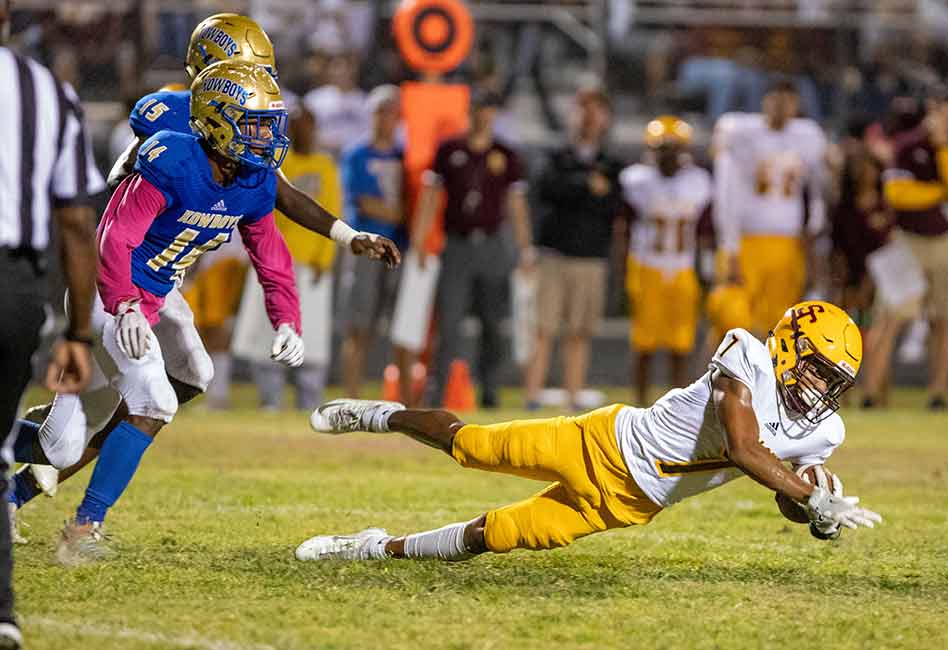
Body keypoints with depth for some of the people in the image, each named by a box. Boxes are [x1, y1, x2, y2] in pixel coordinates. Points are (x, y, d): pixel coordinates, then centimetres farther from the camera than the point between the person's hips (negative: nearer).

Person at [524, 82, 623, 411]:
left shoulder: (611, 168, 11)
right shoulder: (559, 159, 11)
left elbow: (613, 208, -4)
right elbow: (546, 189, -9)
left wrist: (572, 194, -8)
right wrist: (587, 185, -13)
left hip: (591, 259, 1)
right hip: (555, 254, -1)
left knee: (579, 334, 2)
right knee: (544, 330, -6)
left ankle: (573, 397, 5)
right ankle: (533, 394, -7)